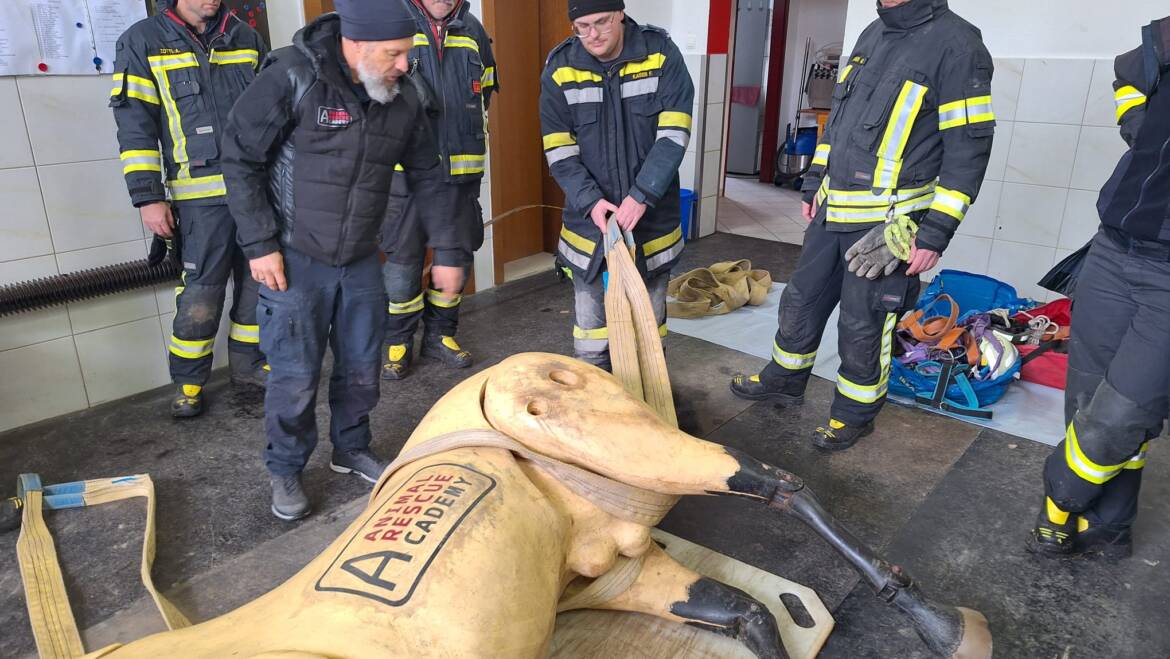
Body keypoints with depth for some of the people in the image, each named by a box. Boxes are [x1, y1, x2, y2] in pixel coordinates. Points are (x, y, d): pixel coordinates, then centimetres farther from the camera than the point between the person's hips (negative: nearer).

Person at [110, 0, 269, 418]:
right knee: (201, 294, -1)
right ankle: (188, 382, 16)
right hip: (202, 198, -4)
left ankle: (248, 363, 27)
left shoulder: (246, 38, 12)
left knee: (260, 281, 10)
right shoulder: (142, 41, 1)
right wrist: (148, 197, -9)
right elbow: (134, 124, -3)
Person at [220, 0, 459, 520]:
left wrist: (447, 252, 7)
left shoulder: (403, 95, -3)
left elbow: (426, 176, 7)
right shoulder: (292, 76, -18)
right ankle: (285, 470, 25)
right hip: (295, 258, -4)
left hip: (362, 259, 5)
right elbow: (240, 158, -11)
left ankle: (351, 449, 37)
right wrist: (260, 245, -13)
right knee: (296, 376, 1)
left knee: (362, 368, 13)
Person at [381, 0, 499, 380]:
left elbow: (486, 92, 23)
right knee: (402, 258, 2)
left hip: (461, 170, 4)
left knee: (455, 255, 10)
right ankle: (397, 342, 17)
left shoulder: (472, 31, 11)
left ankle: (441, 335, 27)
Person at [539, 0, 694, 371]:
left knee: (650, 319, 14)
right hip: (589, 220, 0)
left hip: (652, 218, 0)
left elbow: (673, 137, -12)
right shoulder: (560, 69, -5)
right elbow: (559, 153, -5)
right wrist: (590, 201, -18)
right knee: (591, 320, 7)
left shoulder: (661, 55, -7)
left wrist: (642, 196, -22)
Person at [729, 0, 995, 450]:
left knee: (863, 325, 5)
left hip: (886, 224, -7)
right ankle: (784, 380, 39)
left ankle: (855, 413, 27)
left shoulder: (956, 44, -13)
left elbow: (968, 149, -15)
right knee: (801, 301, 18)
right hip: (833, 211, 7)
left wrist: (935, 234, -18)